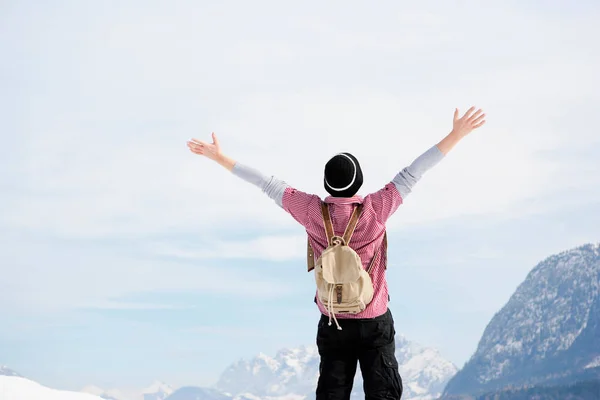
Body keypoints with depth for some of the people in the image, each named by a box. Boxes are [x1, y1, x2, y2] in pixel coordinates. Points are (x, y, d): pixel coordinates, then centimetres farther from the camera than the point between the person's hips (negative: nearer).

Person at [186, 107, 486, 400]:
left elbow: (268, 185, -4)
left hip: (332, 323, 2)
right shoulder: (375, 209, -15)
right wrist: (456, 135, -10)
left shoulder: (313, 211, -10)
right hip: (375, 322, -2)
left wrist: (220, 158, 3)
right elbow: (412, 173, -14)